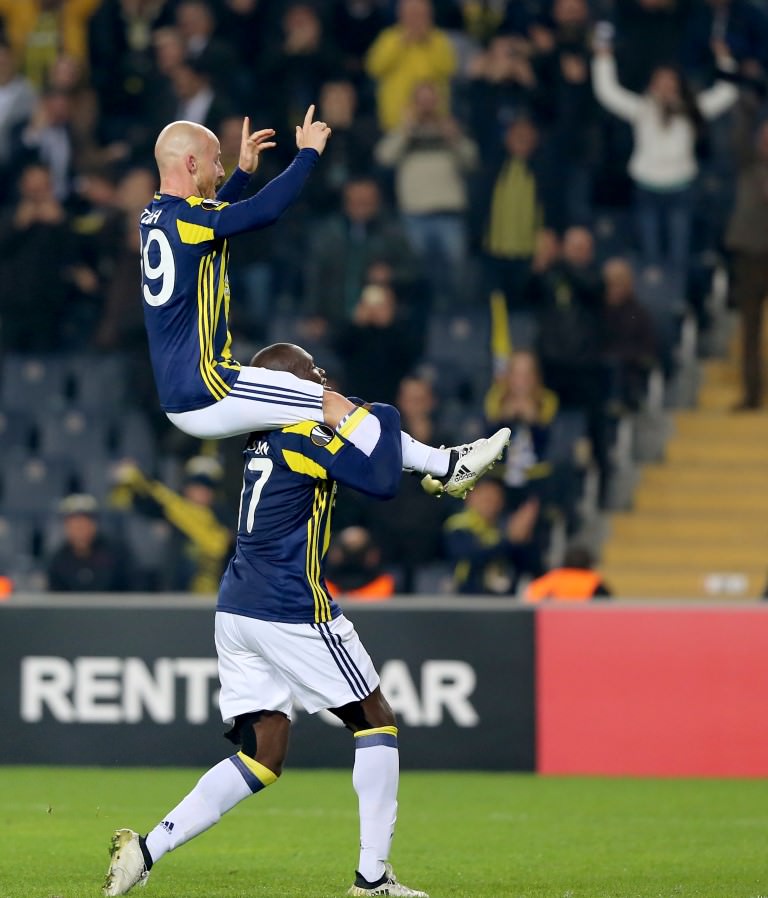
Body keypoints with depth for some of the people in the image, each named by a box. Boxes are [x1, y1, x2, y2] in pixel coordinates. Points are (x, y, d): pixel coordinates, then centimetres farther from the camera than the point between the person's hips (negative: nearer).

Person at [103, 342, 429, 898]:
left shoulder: (263, 436, 15)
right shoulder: (306, 435, -10)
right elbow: (383, 481, -16)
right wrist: (385, 418, -2)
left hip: (236, 611, 8)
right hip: (292, 611, -8)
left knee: (262, 757, 9)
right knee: (377, 723, 7)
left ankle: (147, 848, -6)